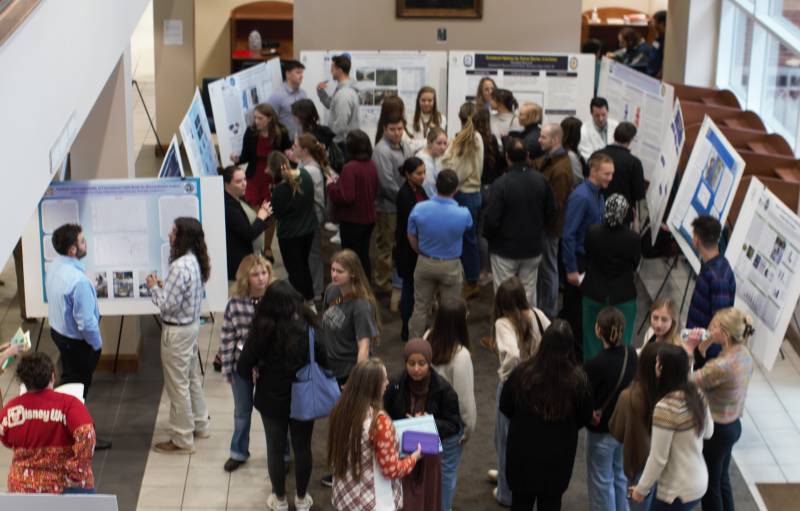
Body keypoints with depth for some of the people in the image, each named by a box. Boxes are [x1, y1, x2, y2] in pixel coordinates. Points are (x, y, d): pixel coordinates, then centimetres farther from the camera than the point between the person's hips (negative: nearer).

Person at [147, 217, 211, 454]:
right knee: (192, 378, 22)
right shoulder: (196, 262, 2)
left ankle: (182, 440, 11)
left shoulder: (180, 267, -27)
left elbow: (167, 305, -24)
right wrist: (164, 286, 6)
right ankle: (200, 425, 36)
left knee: (177, 385, 1)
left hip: (176, 331, -9)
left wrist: (154, 288, -9)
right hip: (192, 325, 10)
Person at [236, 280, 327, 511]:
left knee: (275, 449, 17)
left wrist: (258, 371, 7)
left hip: (272, 398, -1)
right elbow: (324, 363, -9)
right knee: (302, 448, 18)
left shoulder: (262, 331, -20)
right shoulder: (308, 329, -17)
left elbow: (243, 369, -15)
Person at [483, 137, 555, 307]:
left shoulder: (501, 183, -22)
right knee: (529, 292, 17)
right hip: (533, 247, 4)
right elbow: (550, 212, 5)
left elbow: (492, 218, -20)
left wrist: (487, 235, 1)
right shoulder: (540, 181, -6)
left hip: (505, 249, -4)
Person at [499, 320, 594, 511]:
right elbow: (585, 417, -4)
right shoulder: (577, 379, -19)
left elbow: (505, 407, -2)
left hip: (523, 449, 0)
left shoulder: (522, 373, -18)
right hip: (559, 452, 0)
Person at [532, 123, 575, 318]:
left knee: (548, 269, 5)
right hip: (542, 222, 9)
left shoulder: (561, 169, -26)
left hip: (549, 225, -9)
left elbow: (555, 203, -26)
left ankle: (548, 313, 19)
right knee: (540, 267, 21)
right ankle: (538, 307, 35)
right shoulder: (546, 159, 6)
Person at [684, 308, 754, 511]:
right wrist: (702, 348, -10)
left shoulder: (723, 365, -33)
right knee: (722, 480, 26)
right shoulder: (743, 353, -5)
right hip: (733, 425, 8)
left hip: (717, 429, -8)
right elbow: (711, 374, 5)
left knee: (710, 485, 12)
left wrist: (689, 348, -20)